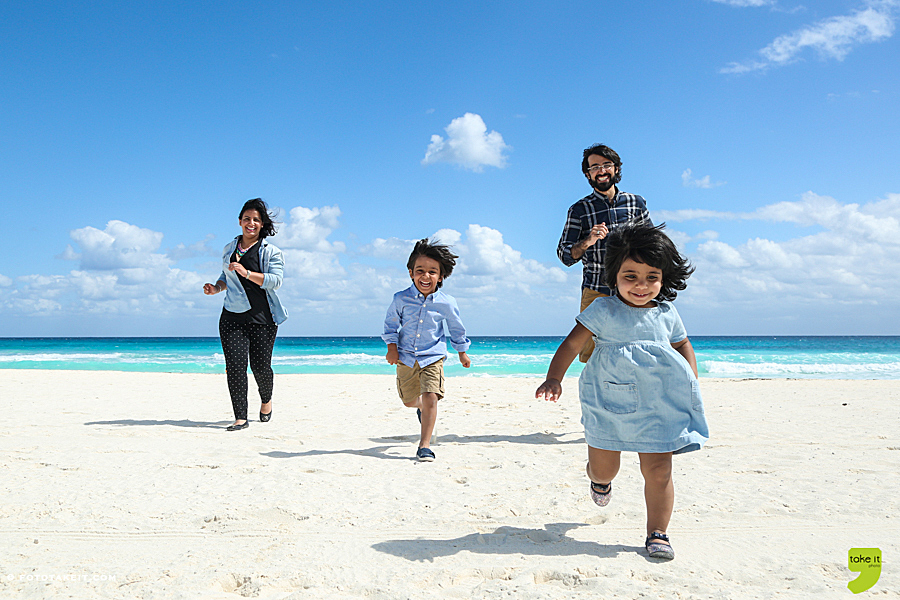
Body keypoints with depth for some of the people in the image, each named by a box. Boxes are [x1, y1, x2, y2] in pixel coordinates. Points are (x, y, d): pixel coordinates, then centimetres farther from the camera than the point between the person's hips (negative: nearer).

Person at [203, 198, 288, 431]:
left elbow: (275, 280, -13)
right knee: (235, 365, -9)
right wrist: (215, 288, 9)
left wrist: (246, 272, -23)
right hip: (233, 316, 3)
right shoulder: (229, 249, 16)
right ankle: (240, 418, -5)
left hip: (262, 318, -3)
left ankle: (266, 400, 32)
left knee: (260, 366, 0)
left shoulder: (271, 252, 1)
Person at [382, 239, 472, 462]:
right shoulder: (401, 299, -11)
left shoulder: (446, 303, -10)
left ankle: (425, 445, -7)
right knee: (409, 400, 16)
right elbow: (391, 323, 5)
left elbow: (456, 328, 7)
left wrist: (462, 353, 16)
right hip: (406, 358, 2)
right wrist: (392, 347, -6)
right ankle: (421, 409, 54)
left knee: (430, 398, -18)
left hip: (433, 357, -2)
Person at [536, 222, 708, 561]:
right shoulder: (603, 311, -8)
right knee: (604, 468, 11)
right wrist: (554, 378, -22)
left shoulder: (667, 315, 2)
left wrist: (691, 386, 9)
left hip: (658, 407, 2)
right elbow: (571, 345, -9)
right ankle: (600, 479, 50)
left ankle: (657, 533, 14)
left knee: (658, 471, -2)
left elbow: (683, 346, 19)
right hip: (608, 404, -1)